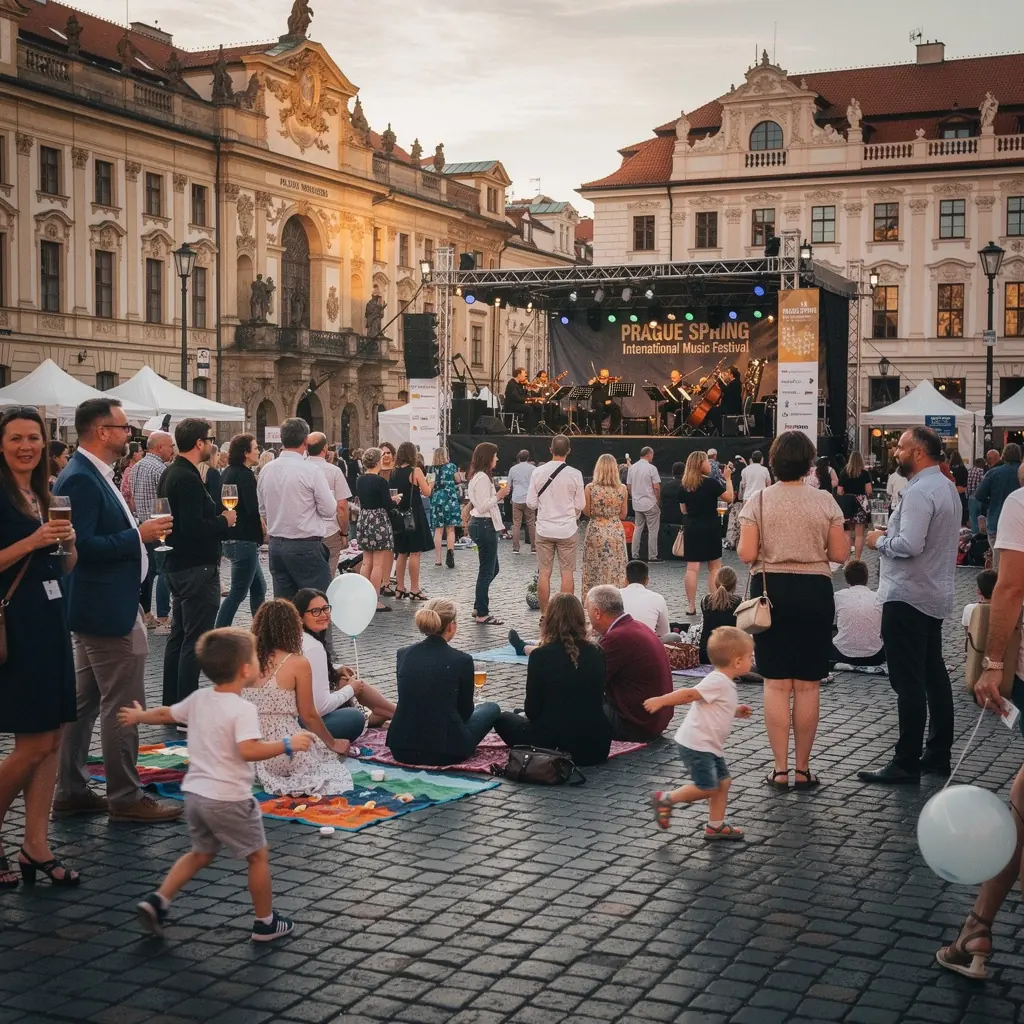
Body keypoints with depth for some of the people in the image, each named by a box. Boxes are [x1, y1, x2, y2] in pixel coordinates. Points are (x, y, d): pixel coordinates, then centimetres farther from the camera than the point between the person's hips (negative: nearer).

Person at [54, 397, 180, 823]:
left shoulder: (93, 476, 13)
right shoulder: (80, 480, -20)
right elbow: (82, 545, -27)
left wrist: (137, 529, 8)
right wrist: (139, 535, -20)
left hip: (100, 608, 11)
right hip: (107, 610, -11)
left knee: (84, 702, 15)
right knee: (123, 704, -3)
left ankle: (71, 792, 23)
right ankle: (126, 798, 6)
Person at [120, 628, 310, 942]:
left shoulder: (199, 699, 4)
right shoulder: (242, 710, -19)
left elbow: (166, 714, 20)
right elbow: (248, 750, -32)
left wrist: (138, 716, 39)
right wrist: (287, 745, -25)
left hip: (195, 792, 7)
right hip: (229, 798, -7)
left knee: (201, 853, 24)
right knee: (258, 856, 9)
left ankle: (158, 901, 13)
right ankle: (265, 923, 17)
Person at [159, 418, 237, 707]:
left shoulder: (171, 473, 12)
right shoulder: (188, 478, -20)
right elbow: (193, 528, -27)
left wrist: (219, 516, 8)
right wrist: (224, 521, -12)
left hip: (178, 565, 11)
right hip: (197, 568, -11)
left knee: (179, 637, 15)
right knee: (195, 641, -6)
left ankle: (172, 705, 23)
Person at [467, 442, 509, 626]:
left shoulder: (479, 476, 16)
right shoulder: (482, 478, -17)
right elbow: (482, 506, -21)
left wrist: (498, 496, 15)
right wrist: (499, 495, -16)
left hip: (481, 524, 11)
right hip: (485, 526, -11)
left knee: (492, 569, 18)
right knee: (487, 571, -5)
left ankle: (479, 607, 24)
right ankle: (482, 614, 0)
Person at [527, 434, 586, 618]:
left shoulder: (538, 472, -6)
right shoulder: (575, 474, -10)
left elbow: (531, 503, -3)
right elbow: (580, 505, -3)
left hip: (544, 529, 1)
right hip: (567, 529, -1)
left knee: (544, 573, 7)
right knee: (566, 572, 6)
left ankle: (544, 614, 11)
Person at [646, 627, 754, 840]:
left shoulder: (725, 684, 11)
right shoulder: (718, 682, -21)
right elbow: (689, 694, -25)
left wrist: (736, 711, 16)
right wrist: (661, 701, -30)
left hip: (710, 746, 10)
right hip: (696, 745, -10)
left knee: (723, 781, 11)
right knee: (707, 788, -7)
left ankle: (716, 825, 20)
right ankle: (665, 799, 7)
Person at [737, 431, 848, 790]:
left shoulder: (759, 500, -4)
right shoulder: (824, 501, -2)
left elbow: (746, 554, -9)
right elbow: (839, 554, -1)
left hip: (771, 590, 0)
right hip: (814, 591, 0)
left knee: (776, 684, 4)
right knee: (807, 685, 6)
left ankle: (780, 769, 6)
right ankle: (802, 769, 12)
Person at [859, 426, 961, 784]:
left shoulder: (919, 492, -19)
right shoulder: (946, 487, 14)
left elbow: (909, 545, -28)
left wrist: (879, 541, -10)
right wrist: (891, 534, 10)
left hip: (908, 597, -11)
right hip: (935, 595, 11)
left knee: (909, 682, -6)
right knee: (934, 676, 14)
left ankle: (906, 764, -3)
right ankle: (938, 754, 22)